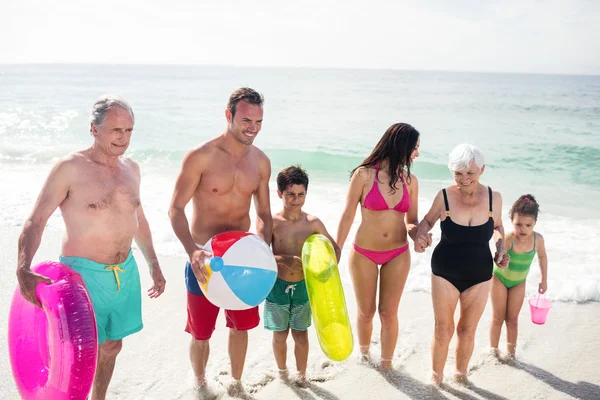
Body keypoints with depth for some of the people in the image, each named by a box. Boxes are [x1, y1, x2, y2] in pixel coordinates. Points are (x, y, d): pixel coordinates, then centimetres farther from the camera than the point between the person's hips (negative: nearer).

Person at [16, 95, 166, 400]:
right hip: (84, 274, -6)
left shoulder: (131, 169, 5)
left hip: (125, 272, 6)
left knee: (112, 346, 18)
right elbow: (35, 221, -17)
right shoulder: (70, 168, -13)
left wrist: (154, 265, 20)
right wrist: (23, 270, -32)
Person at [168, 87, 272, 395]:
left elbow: (263, 214, 7)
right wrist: (192, 251, -30)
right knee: (201, 333, 10)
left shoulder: (260, 162, -1)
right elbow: (175, 209, -15)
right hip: (204, 259, -4)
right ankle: (200, 384, 37)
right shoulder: (201, 157, -16)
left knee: (241, 326, 16)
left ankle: (236, 384, 40)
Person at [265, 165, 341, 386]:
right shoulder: (272, 222, -11)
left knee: (301, 334, 12)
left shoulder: (313, 223, -6)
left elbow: (334, 248, 4)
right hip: (278, 286, -1)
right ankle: (282, 372, 36)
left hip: (304, 287, 1)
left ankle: (302, 376, 30)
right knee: (280, 334, 13)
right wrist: (284, 259, -30)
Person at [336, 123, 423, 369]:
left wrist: (417, 236, -17)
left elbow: (412, 220, 6)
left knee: (388, 313, 7)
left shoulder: (410, 181, -2)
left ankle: (386, 364, 25)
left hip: (398, 255, 2)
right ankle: (364, 354, 40)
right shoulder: (364, 175, -13)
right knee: (366, 312, 13)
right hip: (364, 255, -2)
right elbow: (348, 216, -9)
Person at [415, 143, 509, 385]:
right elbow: (428, 220, 3)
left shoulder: (493, 198, -10)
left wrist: (501, 247, -9)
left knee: (467, 330, 16)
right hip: (445, 273, -2)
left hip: (479, 276, 2)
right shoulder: (444, 197, -16)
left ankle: (461, 374, 40)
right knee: (443, 329, 7)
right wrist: (420, 235, -18)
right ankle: (436, 377, 29)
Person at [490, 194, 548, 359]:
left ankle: (511, 353, 23)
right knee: (498, 318, 8)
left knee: (512, 319, 10)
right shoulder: (507, 239, -34)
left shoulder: (538, 239, -21)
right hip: (500, 279, -3)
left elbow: (542, 257, 0)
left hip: (519, 283, 3)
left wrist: (544, 280, 7)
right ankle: (493, 351, 23)